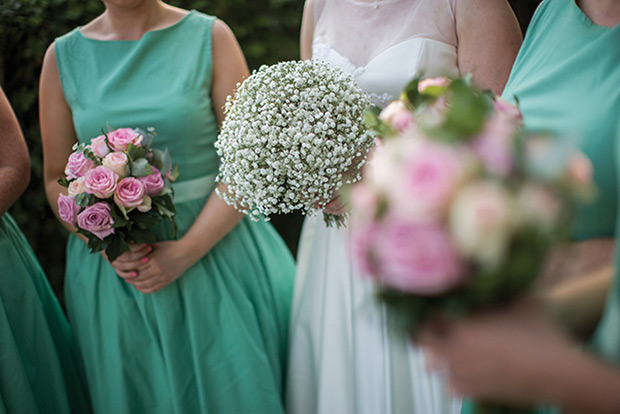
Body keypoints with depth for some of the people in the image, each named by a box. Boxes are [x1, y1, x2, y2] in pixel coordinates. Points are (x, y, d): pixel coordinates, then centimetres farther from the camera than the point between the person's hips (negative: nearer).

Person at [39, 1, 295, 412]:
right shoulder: (63, 56, 3)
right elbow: (57, 178, 6)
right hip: (113, 266, 2)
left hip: (213, 243, -1)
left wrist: (185, 252, -16)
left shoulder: (210, 37, -4)